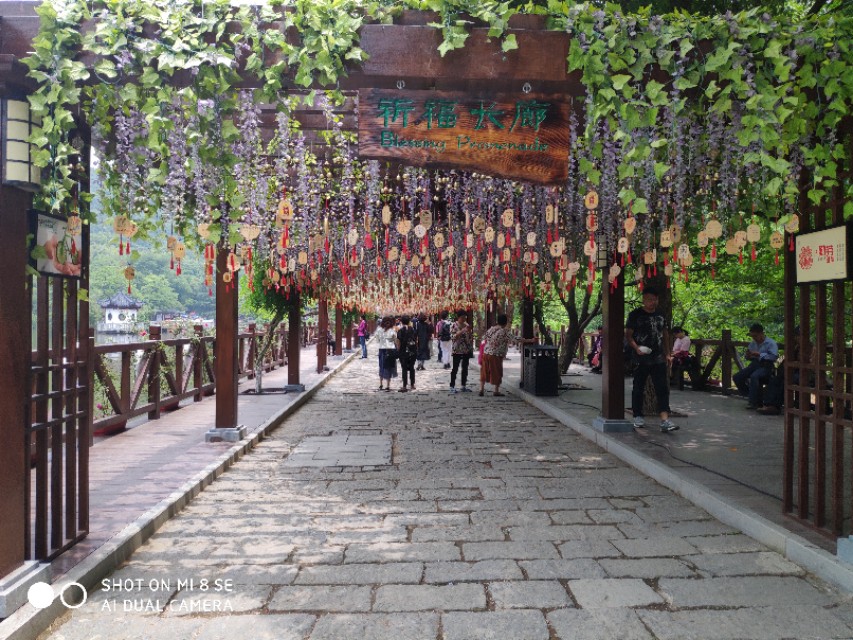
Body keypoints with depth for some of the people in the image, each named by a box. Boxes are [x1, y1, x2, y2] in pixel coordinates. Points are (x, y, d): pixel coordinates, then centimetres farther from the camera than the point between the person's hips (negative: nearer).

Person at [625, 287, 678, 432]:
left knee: (663, 389, -6)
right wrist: (636, 347, -23)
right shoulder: (635, 315, -3)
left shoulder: (660, 315, 12)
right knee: (638, 389, 7)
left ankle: (665, 420, -11)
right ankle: (638, 416, 22)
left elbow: (665, 334, 21)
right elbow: (628, 335, -6)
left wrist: (667, 353, 15)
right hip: (640, 359, -3)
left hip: (658, 359, 4)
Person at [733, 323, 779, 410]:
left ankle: (754, 402, -28)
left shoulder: (771, 343, -4)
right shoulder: (753, 343, 17)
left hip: (766, 366, -7)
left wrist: (759, 355, -21)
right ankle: (751, 395, 5)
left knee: (754, 376, -37)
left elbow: (774, 357, -18)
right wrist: (748, 356, 0)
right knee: (736, 377, -9)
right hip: (754, 364, 8)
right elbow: (748, 357, 25)